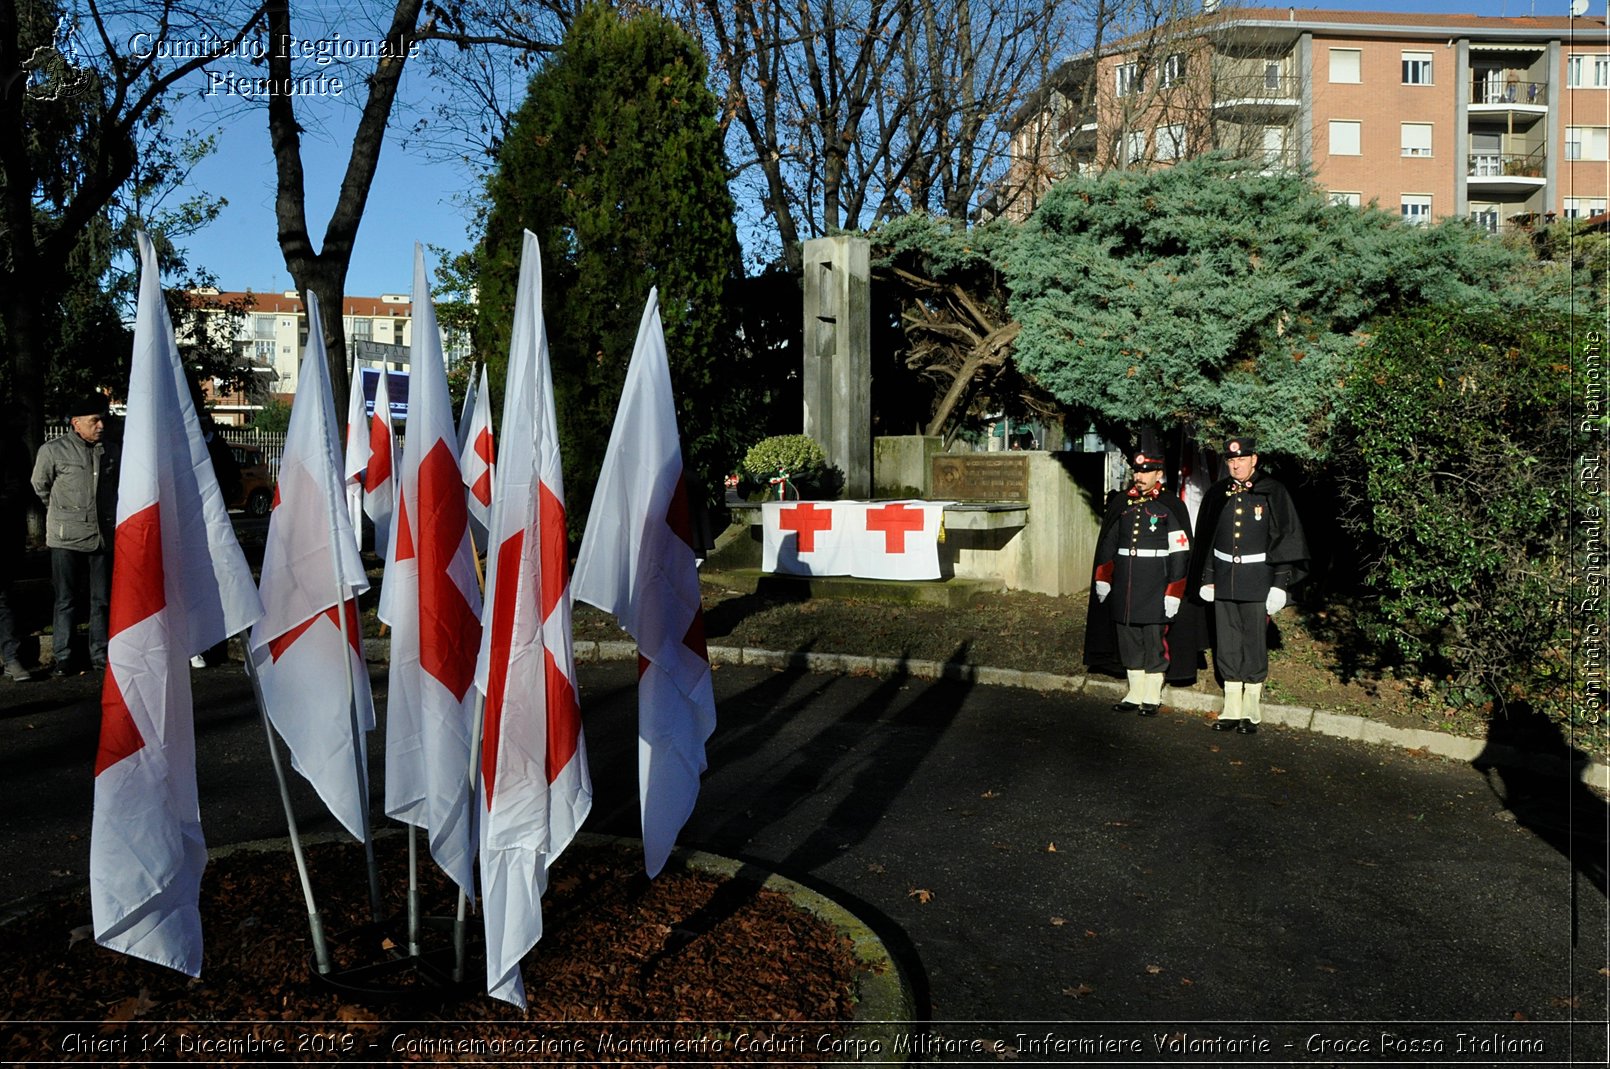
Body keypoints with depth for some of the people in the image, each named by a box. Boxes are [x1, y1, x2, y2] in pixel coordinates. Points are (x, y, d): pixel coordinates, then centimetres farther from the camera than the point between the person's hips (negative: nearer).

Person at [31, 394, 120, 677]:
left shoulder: (111, 451, 8)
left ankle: (100, 654, 17)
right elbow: (40, 488, 8)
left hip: (103, 537, 4)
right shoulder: (52, 450, -4)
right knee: (66, 601, 2)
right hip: (67, 539, -4)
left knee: (103, 600, 8)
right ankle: (63, 658, 10)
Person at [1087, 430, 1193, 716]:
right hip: (1124, 585, 4)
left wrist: (1173, 593, -11)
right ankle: (1135, 694, 22)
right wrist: (1102, 580, 8)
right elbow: (1106, 543, 12)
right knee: (1128, 639, 10)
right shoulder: (1120, 503, 7)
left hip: (1155, 586, -4)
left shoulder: (1171, 506, -5)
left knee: (1154, 639, 3)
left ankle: (1152, 697, 16)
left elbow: (1180, 552, -7)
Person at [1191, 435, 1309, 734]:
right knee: (1227, 647, 7)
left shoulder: (1273, 493, -4)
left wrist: (1280, 584, -9)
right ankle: (1232, 711, 16)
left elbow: (1287, 539, -4)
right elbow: (1204, 539, 12)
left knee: (1254, 647, 2)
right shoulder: (1217, 494, 6)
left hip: (1257, 582, -3)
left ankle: (1251, 713, 13)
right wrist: (1206, 579, 10)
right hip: (1224, 581, 4)